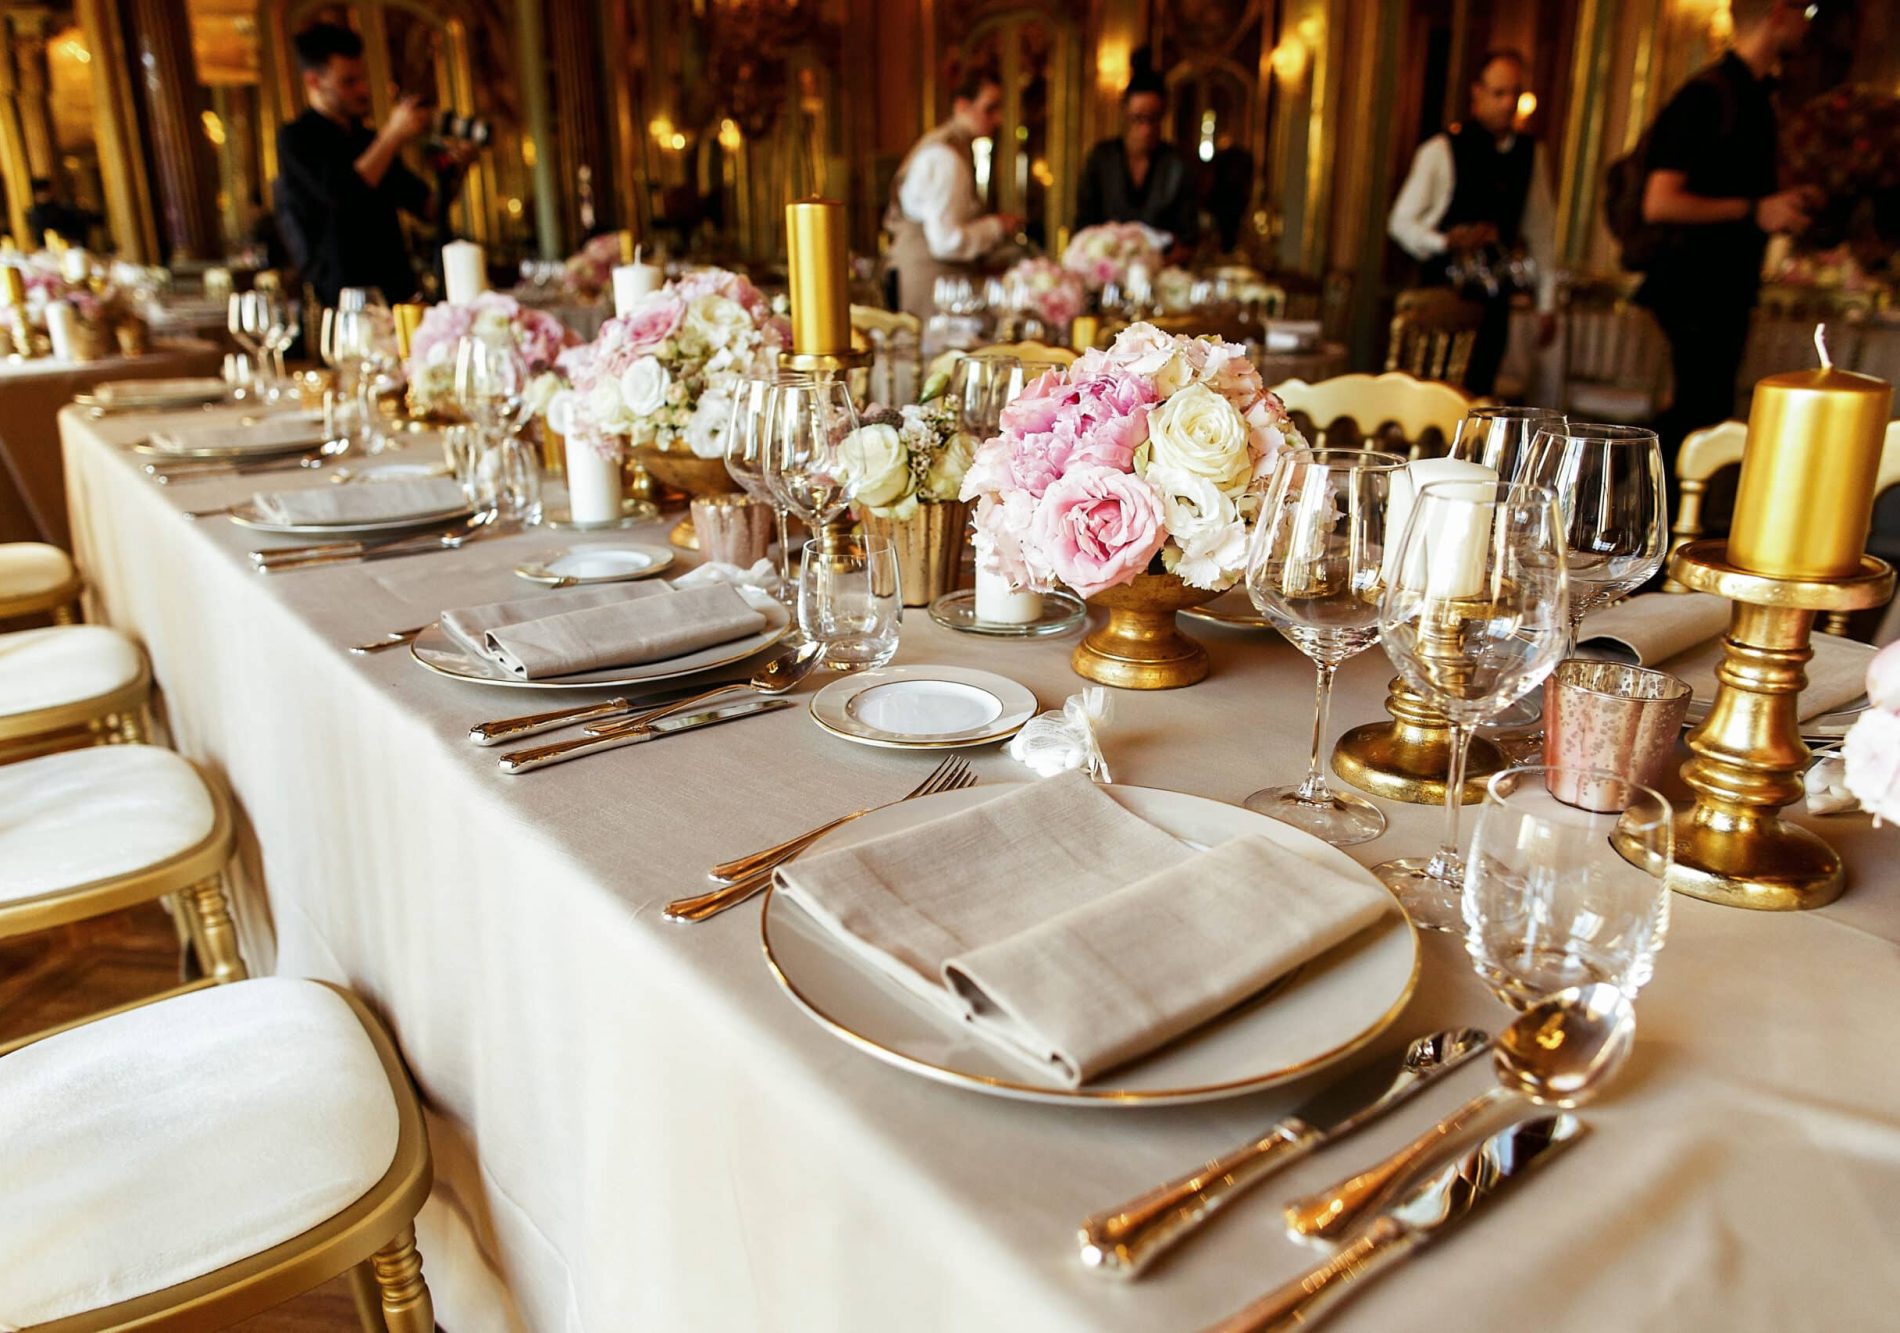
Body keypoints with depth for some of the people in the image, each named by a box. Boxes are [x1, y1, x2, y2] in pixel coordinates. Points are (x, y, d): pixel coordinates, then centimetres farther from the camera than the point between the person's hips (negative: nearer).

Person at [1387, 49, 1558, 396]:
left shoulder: (1530, 153, 10)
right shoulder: (1442, 150, -4)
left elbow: (1541, 229, 13)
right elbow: (1400, 222, -2)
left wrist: (1547, 302, 12)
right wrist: (1446, 242, -20)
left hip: (1494, 297, 4)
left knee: (1479, 389, 5)